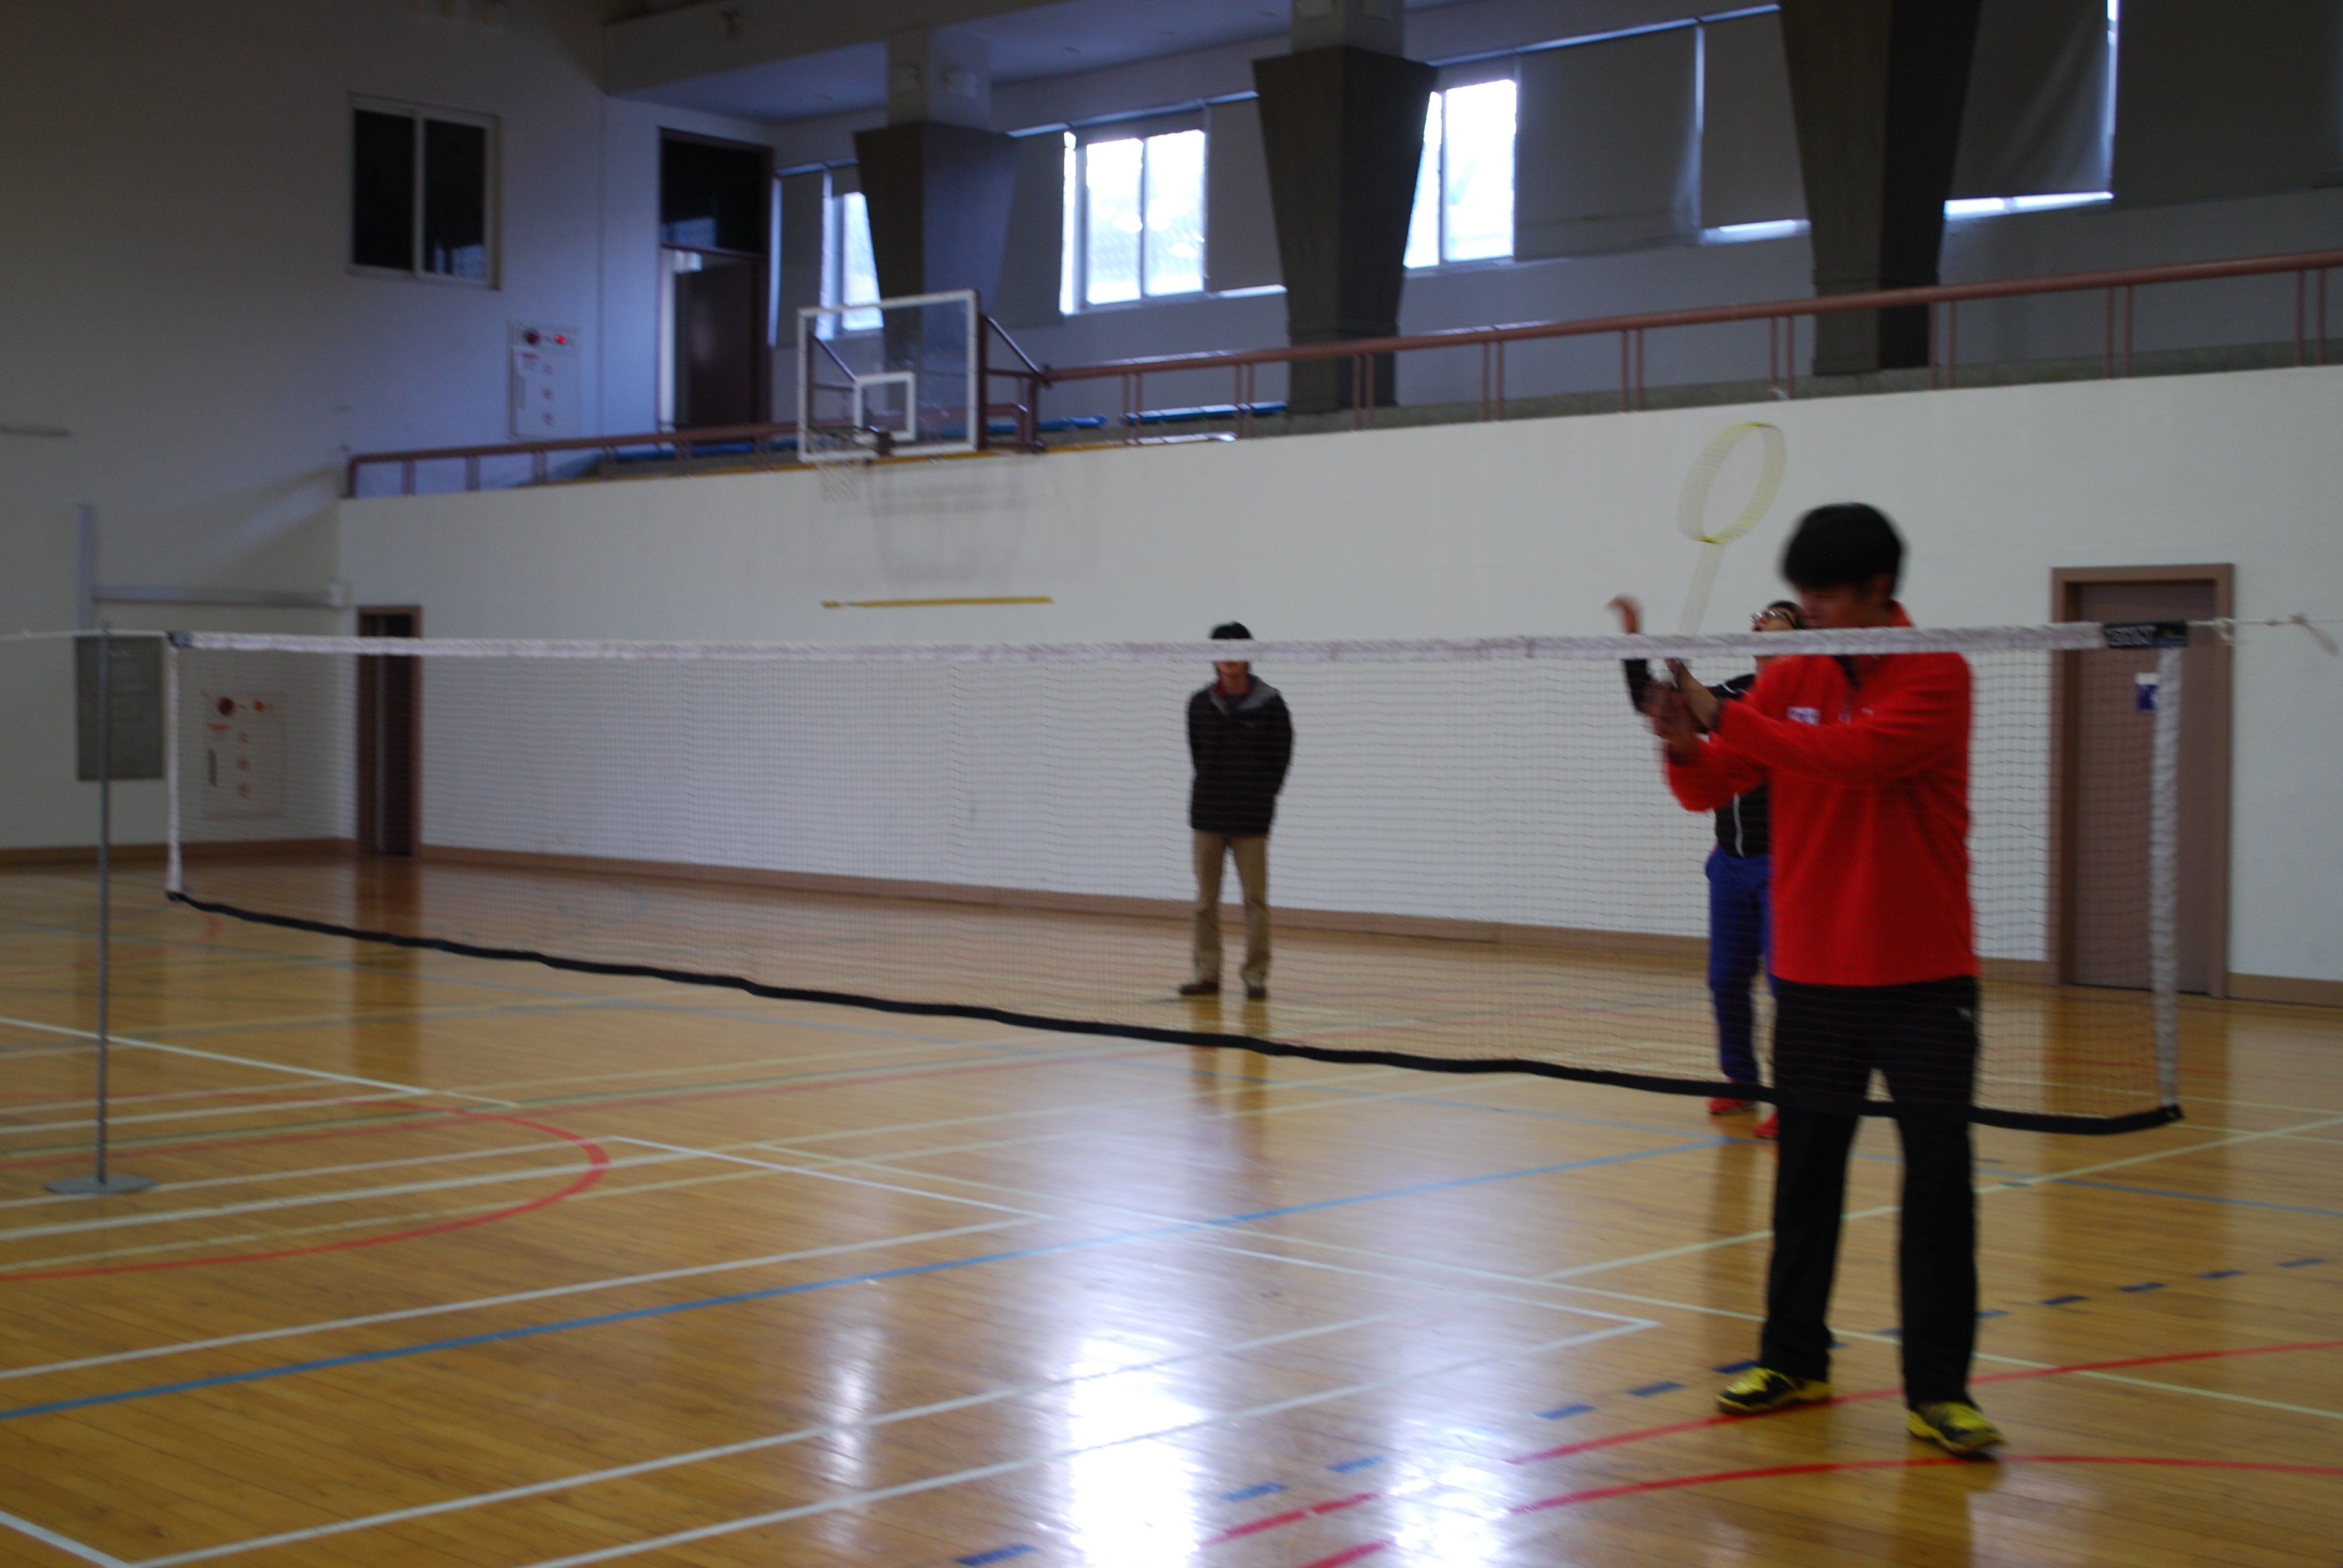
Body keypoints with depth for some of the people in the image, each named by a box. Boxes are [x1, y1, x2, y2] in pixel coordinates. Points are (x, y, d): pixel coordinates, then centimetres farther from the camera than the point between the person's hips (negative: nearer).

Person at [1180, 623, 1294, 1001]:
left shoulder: (1269, 703, -3)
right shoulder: (1200, 703, 7)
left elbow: (1281, 757, 0)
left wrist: (1262, 798, -2)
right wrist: (1211, 789, 7)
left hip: (1251, 819, -3)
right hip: (1207, 814, 3)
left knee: (1255, 899, -1)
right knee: (1206, 899, 6)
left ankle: (1256, 974, 5)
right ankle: (1207, 973, 12)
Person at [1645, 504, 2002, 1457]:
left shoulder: (1936, 674, -9)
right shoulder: (1791, 677, 5)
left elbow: (1860, 755, -25)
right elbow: (1710, 790, 3)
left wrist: (1726, 720, -23)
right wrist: (1684, 744, -19)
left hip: (1923, 976, -4)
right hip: (1813, 972, 4)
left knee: (1939, 1176, -2)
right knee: (1806, 1170, 11)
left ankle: (1937, 1389, 4)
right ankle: (1793, 1359, 23)